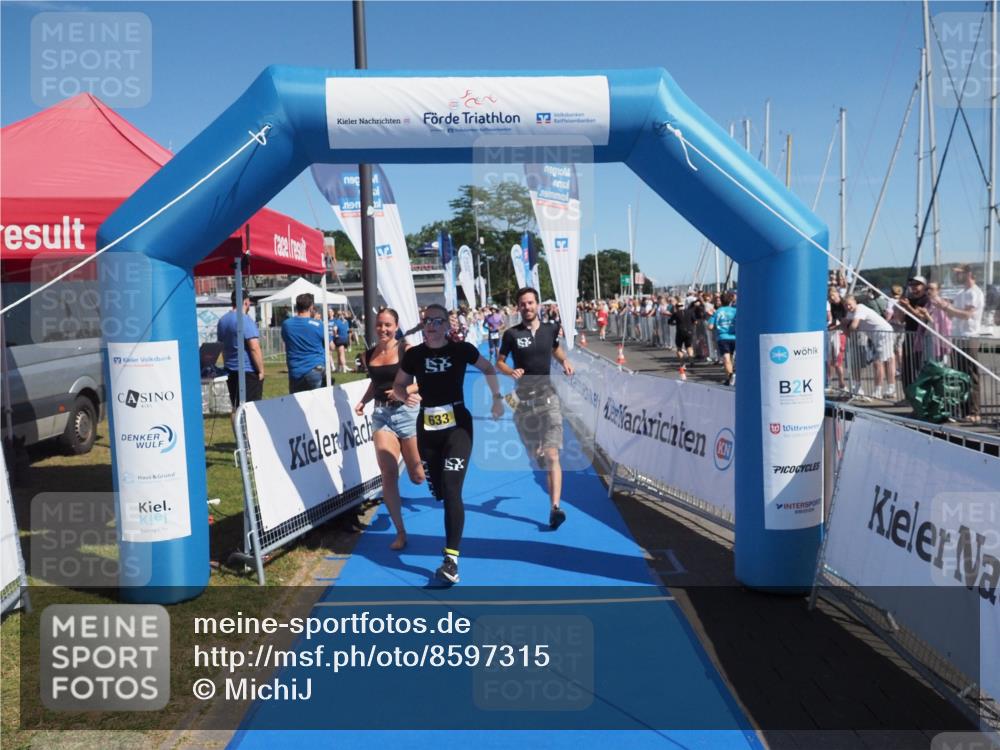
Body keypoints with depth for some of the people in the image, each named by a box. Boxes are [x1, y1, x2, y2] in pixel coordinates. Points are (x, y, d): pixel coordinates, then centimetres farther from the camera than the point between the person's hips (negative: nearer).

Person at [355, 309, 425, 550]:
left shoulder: (407, 350, -8)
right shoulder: (368, 356, 6)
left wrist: (404, 391, -22)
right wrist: (363, 401, 7)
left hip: (407, 412, -3)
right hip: (381, 415, 3)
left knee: (418, 477, 8)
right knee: (388, 475, -7)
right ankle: (400, 532, 6)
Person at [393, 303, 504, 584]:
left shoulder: (461, 349, -5)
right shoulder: (413, 354, -1)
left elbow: (488, 369, 12)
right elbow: (398, 386, 9)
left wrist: (497, 398, 12)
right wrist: (406, 396, -13)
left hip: (457, 424, -3)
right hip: (427, 427, 3)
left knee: (451, 489, -15)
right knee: (438, 491, 9)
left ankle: (451, 559, -13)